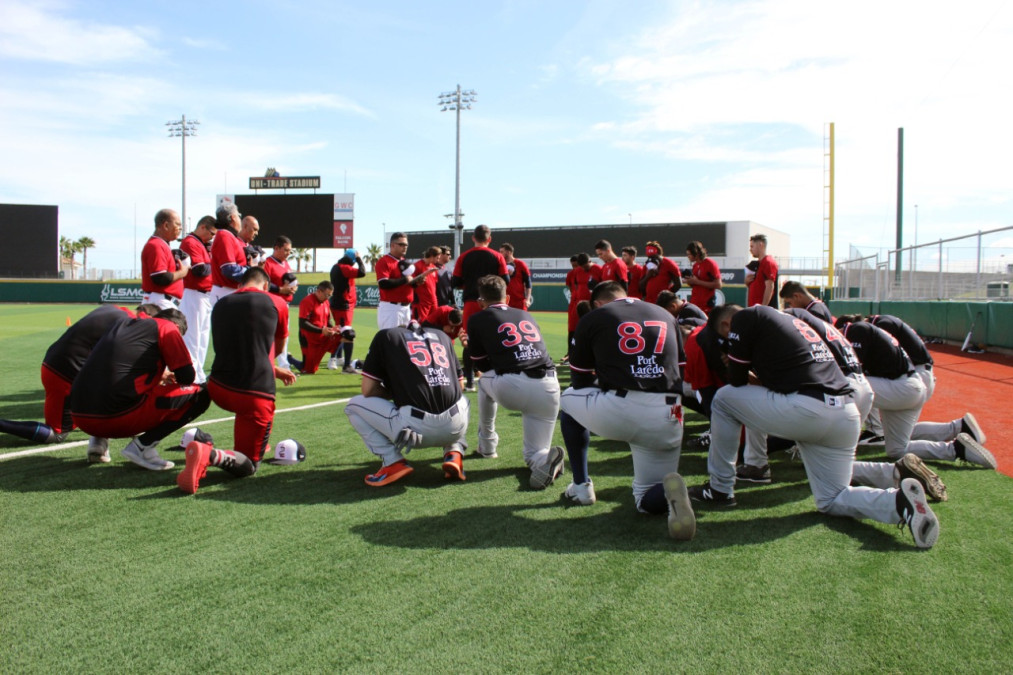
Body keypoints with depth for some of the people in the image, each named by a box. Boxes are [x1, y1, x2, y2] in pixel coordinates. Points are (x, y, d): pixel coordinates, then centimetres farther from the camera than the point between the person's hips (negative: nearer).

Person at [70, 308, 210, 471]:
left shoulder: (124, 325, 24)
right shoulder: (166, 327, 4)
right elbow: (187, 376, 3)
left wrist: (157, 375, 41)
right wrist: (173, 379, 25)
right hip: (119, 419, -8)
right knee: (200, 395, 3)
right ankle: (142, 446, -7)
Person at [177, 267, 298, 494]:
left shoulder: (220, 305, 14)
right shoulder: (277, 304, 2)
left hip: (218, 388, 5)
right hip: (256, 394, -5)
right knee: (249, 466, 3)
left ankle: (256, 442, 37)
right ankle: (210, 454, -26)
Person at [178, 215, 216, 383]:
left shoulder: (202, 244, 19)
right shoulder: (190, 243, -13)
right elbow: (200, 270, -22)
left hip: (205, 296, 10)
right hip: (193, 295, -10)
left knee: (203, 336, 16)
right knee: (193, 337, -7)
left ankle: (199, 375, 25)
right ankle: (192, 377, -5)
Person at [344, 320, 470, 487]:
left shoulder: (385, 336, 15)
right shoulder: (442, 335, 25)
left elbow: (368, 390, 11)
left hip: (416, 426, -4)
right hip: (456, 428, 4)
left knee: (354, 405, 19)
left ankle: (393, 462, 3)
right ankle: (454, 451, 13)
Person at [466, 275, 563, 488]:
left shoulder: (477, 320, 14)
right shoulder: (527, 315, 26)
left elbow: (481, 364, 19)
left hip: (510, 388, -3)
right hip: (548, 388, 3)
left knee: (485, 381, 34)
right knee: (533, 456, 16)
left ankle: (487, 445, 33)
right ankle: (543, 458, -20)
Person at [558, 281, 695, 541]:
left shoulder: (592, 318, 11)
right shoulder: (666, 316, 22)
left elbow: (580, 380, 18)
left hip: (615, 412, -3)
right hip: (666, 420, 4)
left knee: (568, 398, 30)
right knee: (648, 501, 21)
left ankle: (580, 486, 29)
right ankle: (669, 491, -16)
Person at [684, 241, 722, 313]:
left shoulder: (710, 264, -7)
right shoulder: (695, 265, 15)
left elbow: (718, 285, -14)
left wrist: (697, 281, -16)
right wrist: (689, 282, 1)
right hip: (694, 304, 7)